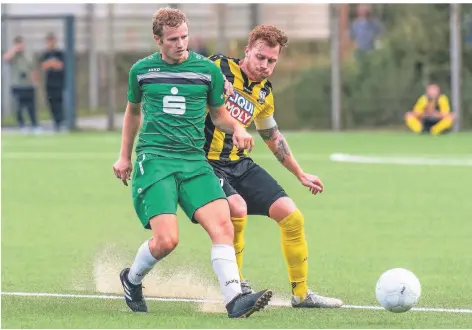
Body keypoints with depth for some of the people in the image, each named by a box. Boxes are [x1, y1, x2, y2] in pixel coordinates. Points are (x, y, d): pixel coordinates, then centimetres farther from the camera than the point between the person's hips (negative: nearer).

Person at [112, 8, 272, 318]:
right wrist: (124, 156, 26)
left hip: (194, 161, 2)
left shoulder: (208, 69, 6)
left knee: (223, 225, -19)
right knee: (167, 239, -17)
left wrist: (236, 128, -4)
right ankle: (132, 279, 13)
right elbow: (133, 110, 25)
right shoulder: (142, 70, 7)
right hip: (154, 159, -2)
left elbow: (219, 114, 18)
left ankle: (234, 299, -21)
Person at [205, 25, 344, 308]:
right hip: (207, 163, -7)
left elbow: (272, 136, 26)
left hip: (240, 163, 7)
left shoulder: (264, 94, 11)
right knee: (237, 209, -33)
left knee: (292, 217, 0)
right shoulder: (219, 67, -9)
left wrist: (300, 174, 30)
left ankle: (301, 293, 15)